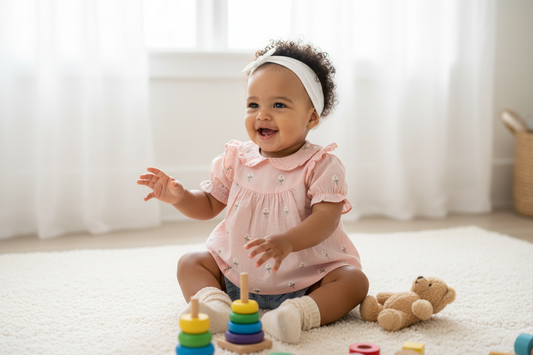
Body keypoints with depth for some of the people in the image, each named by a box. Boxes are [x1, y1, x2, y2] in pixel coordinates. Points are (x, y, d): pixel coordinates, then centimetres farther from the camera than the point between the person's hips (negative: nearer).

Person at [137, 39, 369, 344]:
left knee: (355, 280, -24)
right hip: (236, 271, 4)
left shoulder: (320, 164, -11)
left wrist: (287, 242, -39)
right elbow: (208, 206, 9)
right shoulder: (236, 160, 1)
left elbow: (327, 217, -22)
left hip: (305, 277, -3)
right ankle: (215, 305, -29)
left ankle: (298, 313, -42)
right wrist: (179, 196, -13)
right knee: (189, 263, -6)